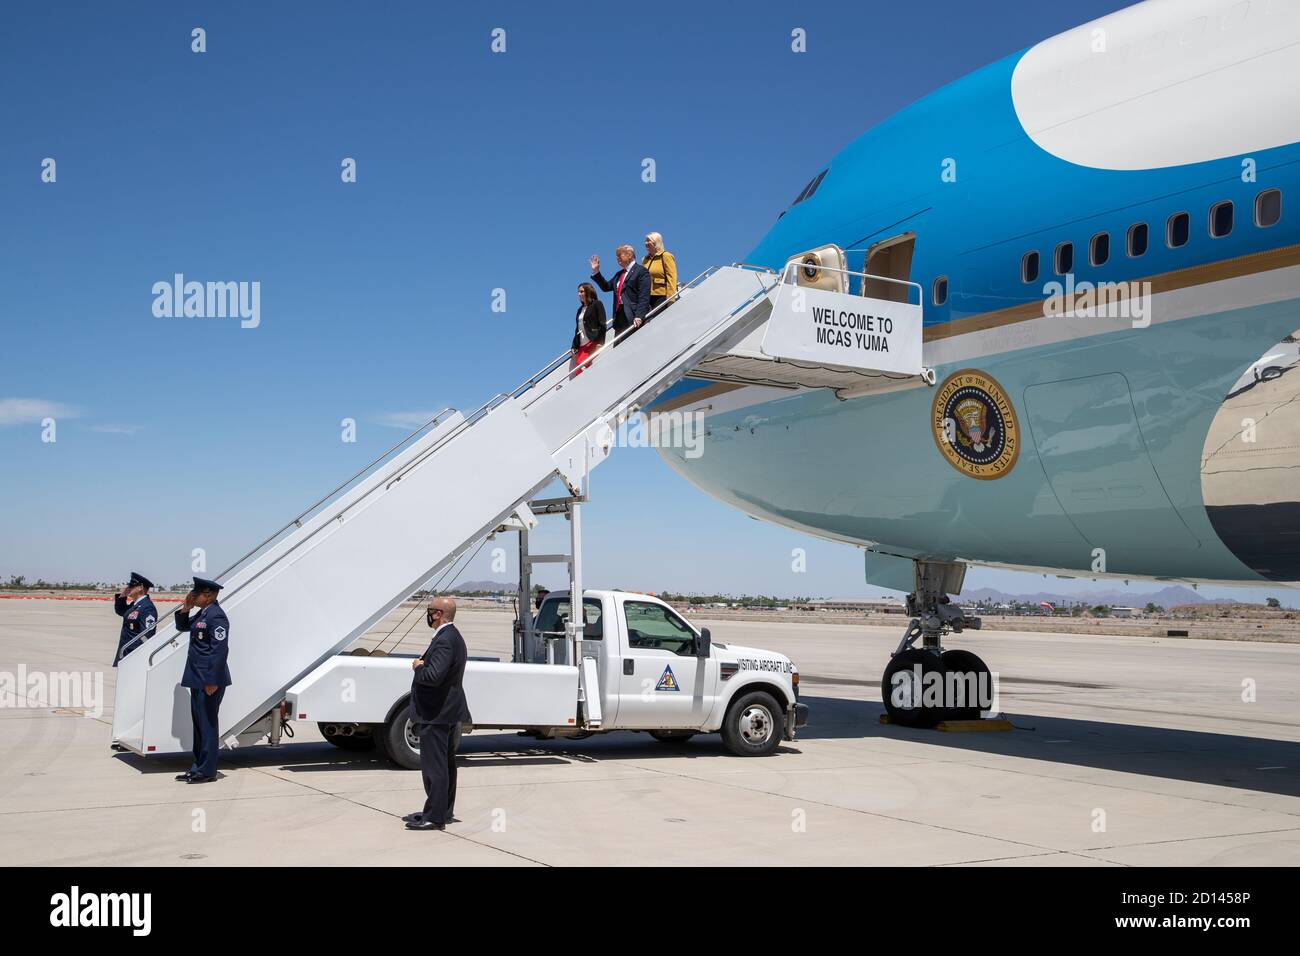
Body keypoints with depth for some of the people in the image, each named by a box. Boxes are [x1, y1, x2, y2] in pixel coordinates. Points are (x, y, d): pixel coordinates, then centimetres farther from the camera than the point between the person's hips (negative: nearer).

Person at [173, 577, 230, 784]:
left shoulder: (216, 616, -17)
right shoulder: (202, 614, 13)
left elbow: (220, 650, -21)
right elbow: (183, 627, 29)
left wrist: (212, 681, -22)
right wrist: (185, 609, 9)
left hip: (209, 681, -10)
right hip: (198, 679, 10)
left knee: (207, 724, -3)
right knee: (198, 723, 16)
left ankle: (207, 771, 4)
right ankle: (198, 767, 25)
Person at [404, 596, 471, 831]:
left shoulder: (444, 641, -21)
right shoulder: (454, 637, 14)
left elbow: (433, 676, -31)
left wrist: (418, 668, -12)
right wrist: (423, 664, 7)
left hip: (436, 714, -11)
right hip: (449, 712, 11)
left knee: (434, 765, -6)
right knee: (446, 763, 17)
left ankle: (434, 817, -3)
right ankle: (445, 811, 27)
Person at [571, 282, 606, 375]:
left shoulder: (597, 305, 4)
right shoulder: (580, 309, 24)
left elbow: (602, 325, -5)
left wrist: (600, 342, -15)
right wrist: (574, 346, 15)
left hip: (593, 342, -7)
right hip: (581, 345, 7)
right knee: (578, 370, -10)